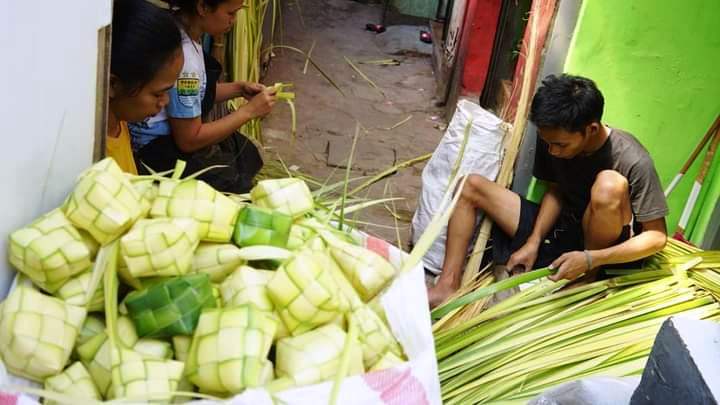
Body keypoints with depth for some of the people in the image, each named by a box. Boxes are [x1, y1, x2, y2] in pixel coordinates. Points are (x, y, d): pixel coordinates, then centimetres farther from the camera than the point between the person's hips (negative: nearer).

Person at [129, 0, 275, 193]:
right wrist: (249, 111, -18)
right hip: (157, 149, -9)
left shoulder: (185, 29, -3)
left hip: (171, 132, 9)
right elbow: (189, 140, -22)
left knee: (244, 149, 16)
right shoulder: (182, 55, -29)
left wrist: (239, 88, -1)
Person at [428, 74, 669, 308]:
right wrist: (534, 241, -8)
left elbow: (657, 237, -21)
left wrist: (589, 260, -31)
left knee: (610, 184, -37)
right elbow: (556, 191, 5)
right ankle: (448, 285, -17)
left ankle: (591, 275, -13)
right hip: (561, 229, 6)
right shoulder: (553, 139, -12)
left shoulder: (634, 162, -26)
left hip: (602, 246, -5)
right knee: (470, 186, -6)